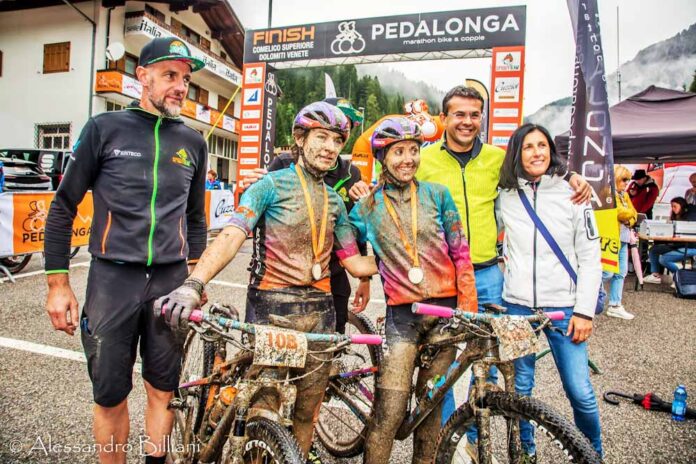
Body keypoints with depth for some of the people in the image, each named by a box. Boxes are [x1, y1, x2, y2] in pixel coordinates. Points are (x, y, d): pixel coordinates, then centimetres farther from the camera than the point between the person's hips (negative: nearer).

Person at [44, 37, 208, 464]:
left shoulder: (193, 142, 8)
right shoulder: (105, 128, 0)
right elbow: (64, 206, 4)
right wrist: (58, 283, 0)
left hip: (170, 282, 2)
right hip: (112, 280, -2)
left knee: (163, 390, 11)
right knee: (110, 396, 8)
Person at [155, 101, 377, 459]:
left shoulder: (335, 202, 12)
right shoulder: (272, 185, -4)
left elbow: (355, 263, 12)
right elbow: (231, 236, -19)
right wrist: (193, 285, -33)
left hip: (318, 310, 5)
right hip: (271, 307, -4)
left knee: (307, 410, 15)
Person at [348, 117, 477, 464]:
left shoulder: (437, 194, 5)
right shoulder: (368, 206, 6)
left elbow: (460, 253, 3)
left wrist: (468, 308, -1)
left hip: (445, 308, 1)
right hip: (402, 314, -1)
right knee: (388, 414, -7)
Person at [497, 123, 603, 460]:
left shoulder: (572, 195, -1)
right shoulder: (506, 197, 2)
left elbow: (590, 258, -2)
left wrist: (584, 311, -6)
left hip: (563, 307, -1)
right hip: (517, 306, 2)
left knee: (580, 392, 0)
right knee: (521, 387, 11)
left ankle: (593, 454, 27)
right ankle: (526, 450, 33)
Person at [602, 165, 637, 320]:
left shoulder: (624, 194, 19)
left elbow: (633, 214, 16)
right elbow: (619, 212, -20)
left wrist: (629, 220, -5)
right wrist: (630, 213, 1)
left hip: (623, 238, 10)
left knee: (620, 273, 10)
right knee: (608, 272, -12)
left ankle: (615, 306, 17)